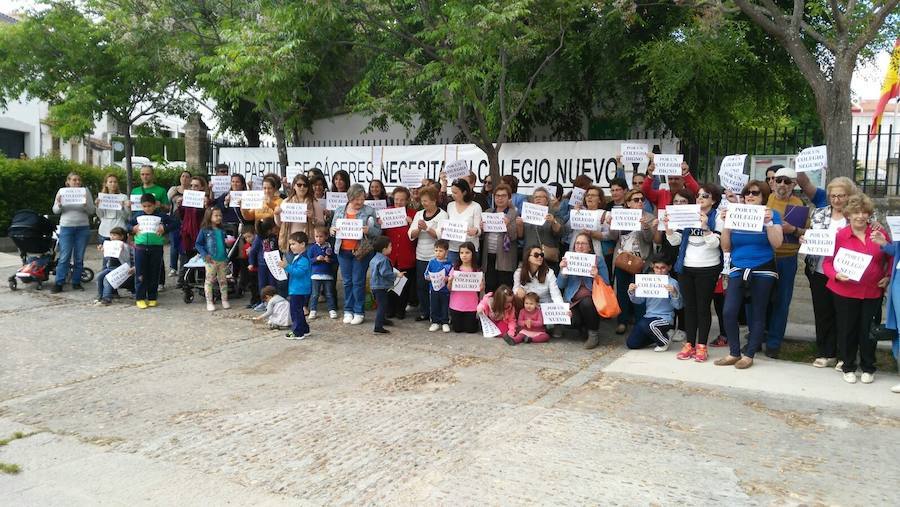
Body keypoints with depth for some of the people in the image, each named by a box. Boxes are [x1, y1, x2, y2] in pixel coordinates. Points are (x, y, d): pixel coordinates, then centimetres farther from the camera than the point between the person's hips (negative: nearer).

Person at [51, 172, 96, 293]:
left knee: (79, 258, 5)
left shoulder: (85, 191, 4)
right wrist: (59, 204, -15)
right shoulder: (62, 191, 5)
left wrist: (86, 204, -17)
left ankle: (76, 282, 14)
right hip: (66, 228, -1)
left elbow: (91, 211, 2)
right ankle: (59, 284, 1)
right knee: (64, 257, -3)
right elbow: (55, 211, 6)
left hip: (83, 228, 1)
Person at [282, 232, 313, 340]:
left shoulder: (303, 259, -18)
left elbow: (299, 272, -29)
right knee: (297, 310, 17)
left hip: (300, 290, -11)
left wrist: (287, 266, -32)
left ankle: (298, 332, 0)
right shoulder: (297, 257, 16)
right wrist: (286, 267, 15)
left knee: (296, 310, -6)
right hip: (295, 289, 11)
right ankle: (304, 330, 26)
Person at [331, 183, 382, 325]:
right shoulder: (339, 211, 9)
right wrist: (333, 230, -7)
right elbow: (333, 228, 16)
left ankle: (359, 312, 10)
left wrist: (368, 230, -22)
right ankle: (348, 310, 19)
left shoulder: (369, 211, -2)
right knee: (347, 281, 9)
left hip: (361, 251, -3)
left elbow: (378, 231, -2)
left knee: (358, 281, 0)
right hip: (343, 251, 3)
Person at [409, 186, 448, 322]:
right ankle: (424, 312, 20)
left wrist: (427, 228, -25)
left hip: (436, 257, -5)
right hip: (421, 256, 5)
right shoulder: (419, 214, 10)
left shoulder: (442, 215, -5)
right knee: (421, 285, 8)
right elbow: (411, 235, 4)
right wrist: (418, 229, -16)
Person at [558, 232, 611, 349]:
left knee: (586, 303, -36)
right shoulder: (568, 260, 8)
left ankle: (594, 333, -10)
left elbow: (606, 284, -1)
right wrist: (563, 270, -14)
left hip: (591, 297, -1)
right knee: (574, 321, -26)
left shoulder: (598, 260, 2)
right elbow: (560, 285, 3)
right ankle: (583, 327, 14)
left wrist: (597, 277, -21)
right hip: (572, 299, 1)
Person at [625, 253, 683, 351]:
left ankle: (664, 341, -4)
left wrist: (674, 293, -32)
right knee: (631, 343, -2)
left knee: (645, 325, -36)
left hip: (665, 318, -5)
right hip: (648, 316, 5)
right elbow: (639, 300, 8)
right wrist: (631, 292, -11)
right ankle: (657, 336, 23)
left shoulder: (672, 283, -8)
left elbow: (678, 306, -14)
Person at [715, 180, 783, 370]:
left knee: (757, 314, 4)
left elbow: (777, 244, -10)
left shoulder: (772, 214, 1)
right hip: (738, 271, 2)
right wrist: (725, 224, -7)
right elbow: (726, 247, 4)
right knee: (729, 312, -7)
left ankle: (749, 355, 14)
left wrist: (769, 222, -20)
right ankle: (734, 353, 7)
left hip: (763, 272, -2)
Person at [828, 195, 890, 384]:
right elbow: (827, 262, -1)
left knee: (869, 331, 7)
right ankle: (848, 368, 22)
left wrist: (888, 276, 1)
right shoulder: (839, 236, -3)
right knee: (847, 331, 6)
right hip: (845, 292, -1)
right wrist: (836, 275, -19)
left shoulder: (879, 234, 3)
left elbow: (892, 258, 14)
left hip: (873, 292, 1)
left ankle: (868, 368, 23)